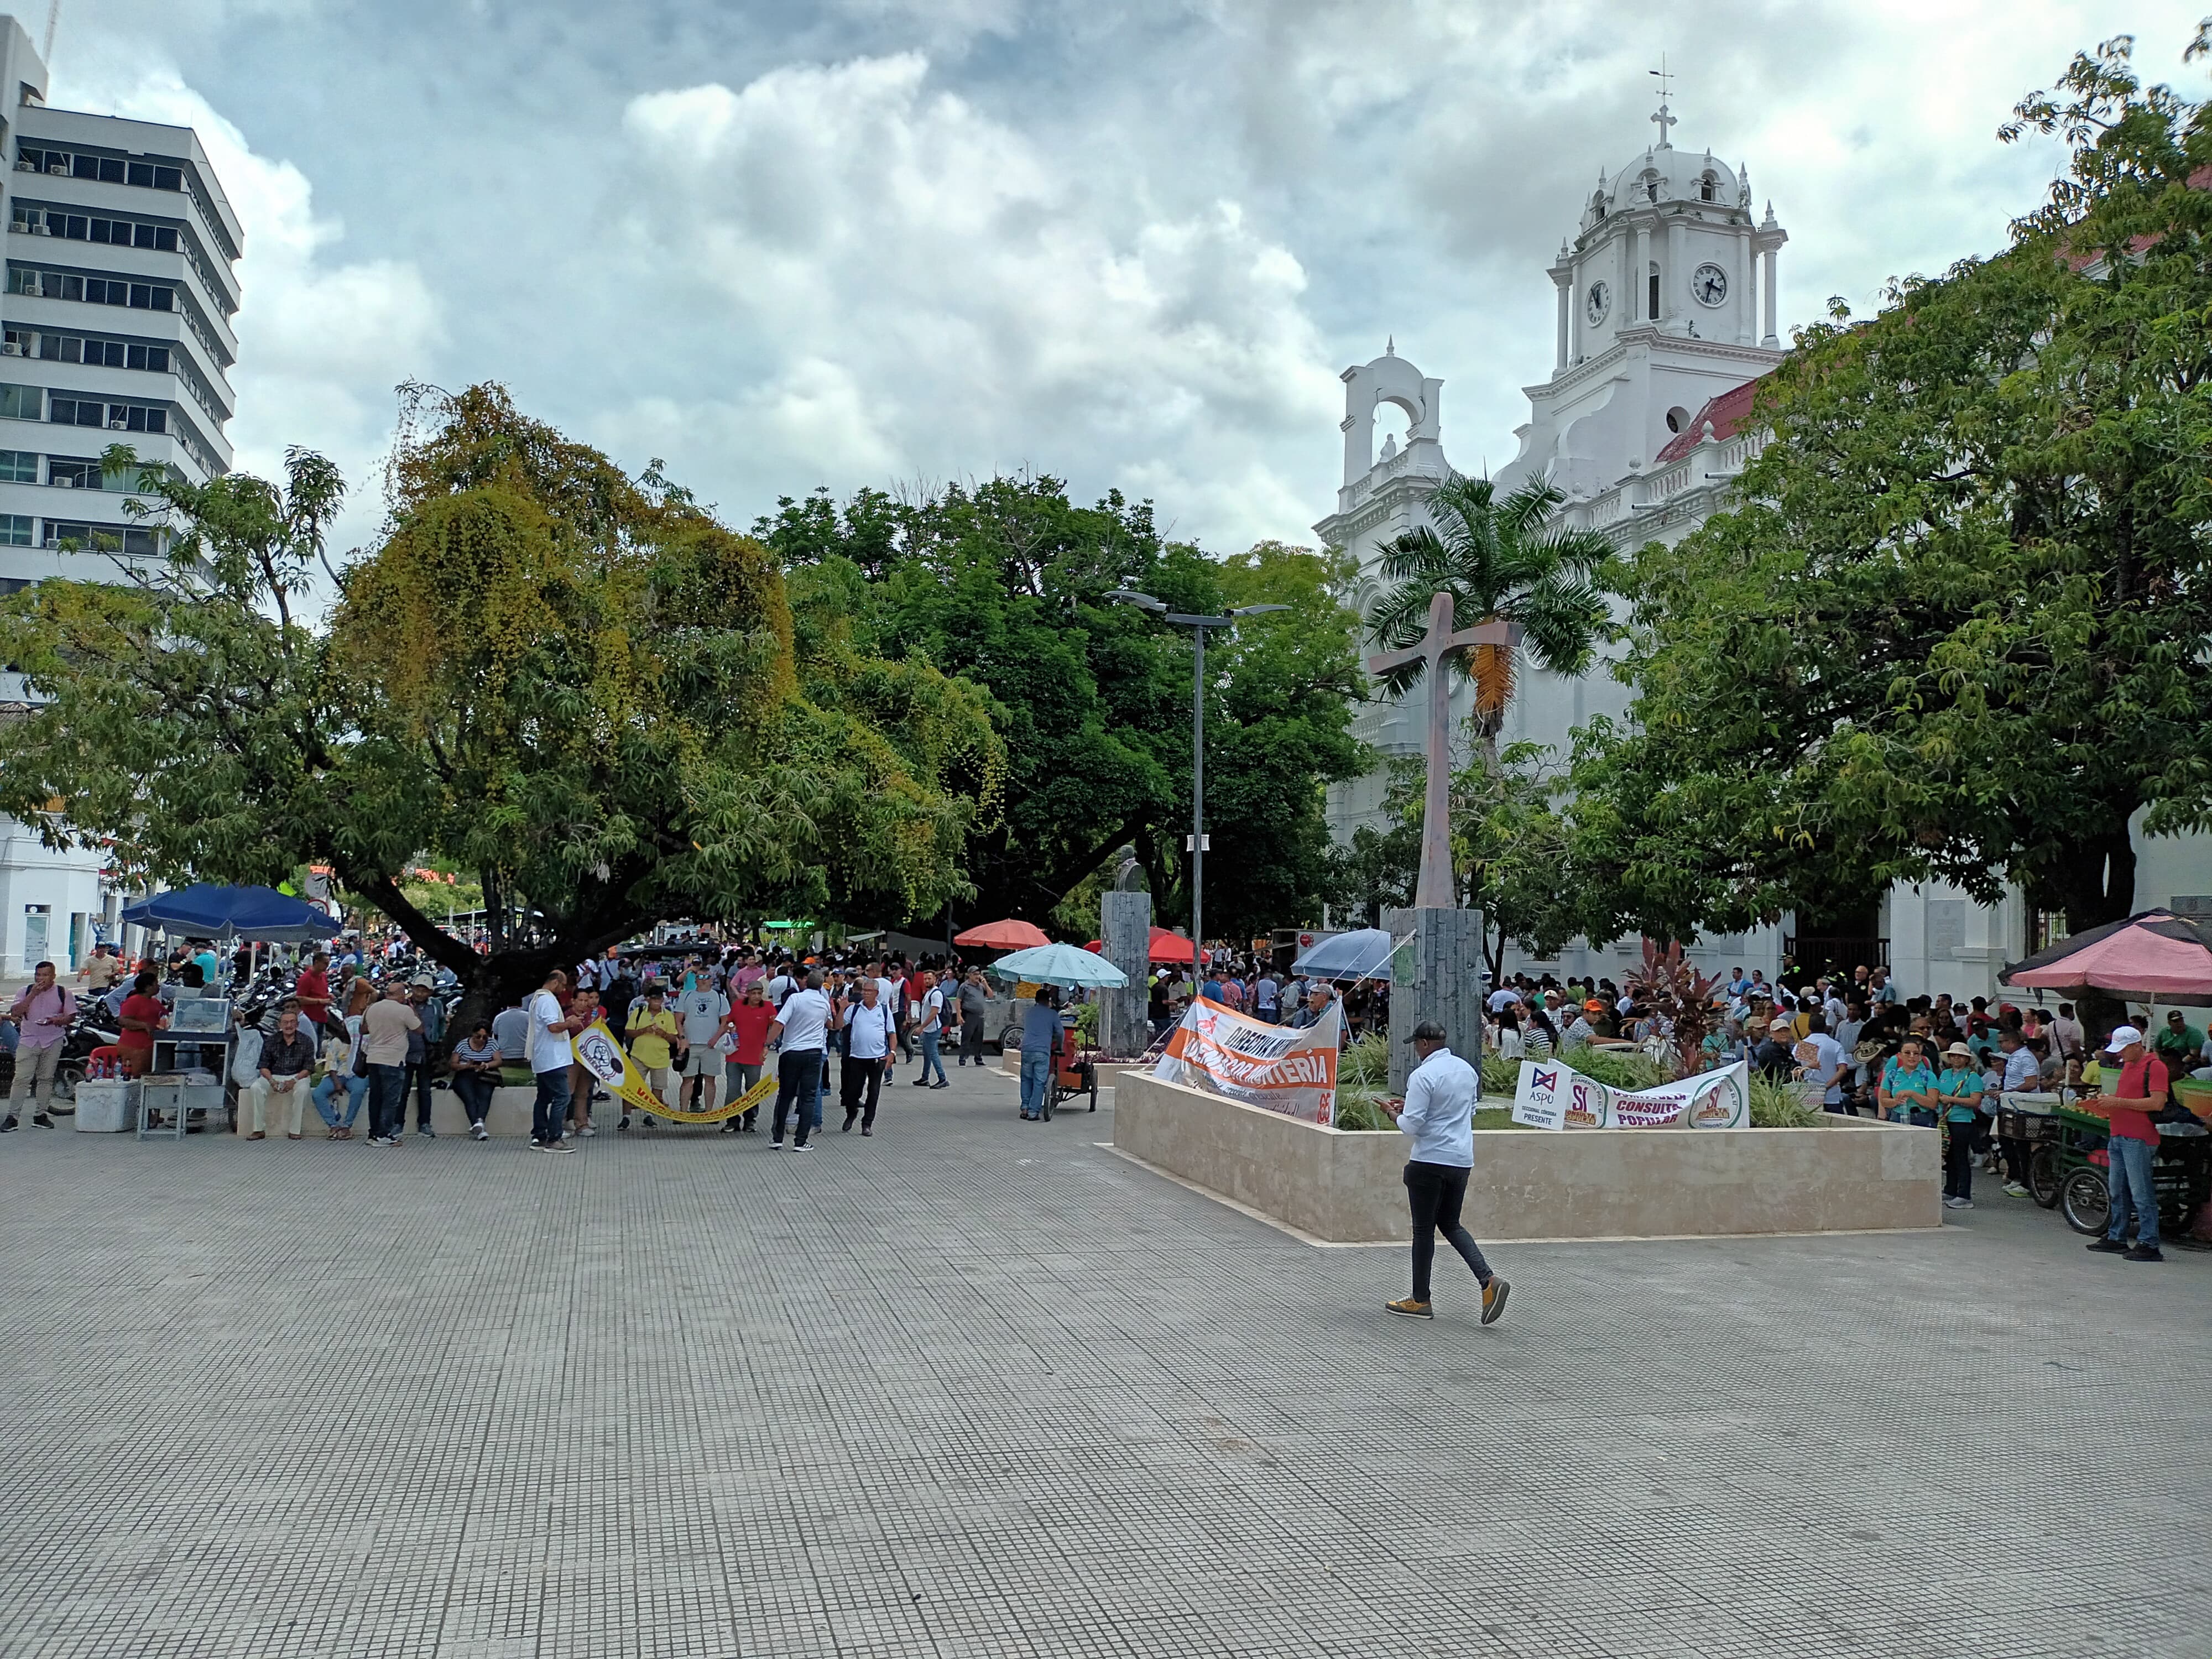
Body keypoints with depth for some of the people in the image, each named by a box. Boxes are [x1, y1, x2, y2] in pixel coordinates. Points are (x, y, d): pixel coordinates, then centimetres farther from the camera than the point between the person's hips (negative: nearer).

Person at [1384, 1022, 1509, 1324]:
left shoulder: (1423, 1075, -16)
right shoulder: (1467, 1070, 8)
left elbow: (1412, 1125, -18)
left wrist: (1398, 1116, 3)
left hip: (1430, 1160, -7)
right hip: (1462, 1160, 7)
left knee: (1424, 1230, 5)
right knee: (1451, 1225, 18)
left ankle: (1420, 1301, 13)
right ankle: (1489, 1280, 0)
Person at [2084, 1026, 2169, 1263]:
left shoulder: (2155, 1067, -10)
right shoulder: (2128, 1065, 19)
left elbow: (2157, 1103, -19)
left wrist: (2119, 1102, -18)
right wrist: (2107, 1100, 11)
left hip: (2139, 1139, -9)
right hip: (2118, 1136, 9)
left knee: (2141, 1193, -8)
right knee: (2118, 1191, 13)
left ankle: (2149, 1245, -5)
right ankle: (2116, 1238, 20)